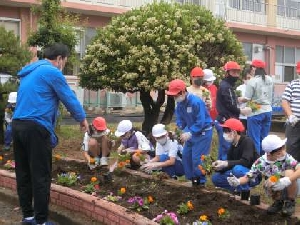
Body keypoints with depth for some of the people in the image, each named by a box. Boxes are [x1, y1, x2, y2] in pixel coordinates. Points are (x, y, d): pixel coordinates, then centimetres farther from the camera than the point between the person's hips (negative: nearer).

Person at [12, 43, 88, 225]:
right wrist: (82, 118, 15)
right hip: (36, 128, -9)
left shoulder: (29, 72, 21)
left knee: (23, 174, 13)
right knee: (41, 176, -3)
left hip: (18, 125, 9)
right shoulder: (52, 72, -6)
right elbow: (69, 98, -1)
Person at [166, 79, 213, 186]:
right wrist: (181, 129, -14)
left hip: (203, 132, -8)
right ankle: (192, 178, 23)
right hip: (192, 131, 8)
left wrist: (190, 133, -31)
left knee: (197, 157, -10)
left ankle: (200, 181, 5)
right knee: (186, 154, 10)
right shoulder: (180, 103, -2)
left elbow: (201, 122, -29)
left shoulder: (196, 102, -28)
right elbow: (180, 119, 6)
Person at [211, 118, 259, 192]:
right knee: (215, 178, -4)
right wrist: (220, 165, -18)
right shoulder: (233, 145, 5)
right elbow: (229, 163, 3)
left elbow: (245, 162, -30)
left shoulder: (247, 141, -17)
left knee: (237, 169, -37)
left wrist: (226, 163, -34)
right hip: (241, 175, 8)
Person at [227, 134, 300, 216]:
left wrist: (287, 180, -48)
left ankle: (290, 202, -6)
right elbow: (248, 177, -10)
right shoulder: (260, 163, -18)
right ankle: (279, 201, 2)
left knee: (289, 172, -30)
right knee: (269, 182, -33)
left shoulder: (286, 157, -23)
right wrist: (237, 181, -31)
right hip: (276, 193, 1)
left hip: (289, 190, -1)